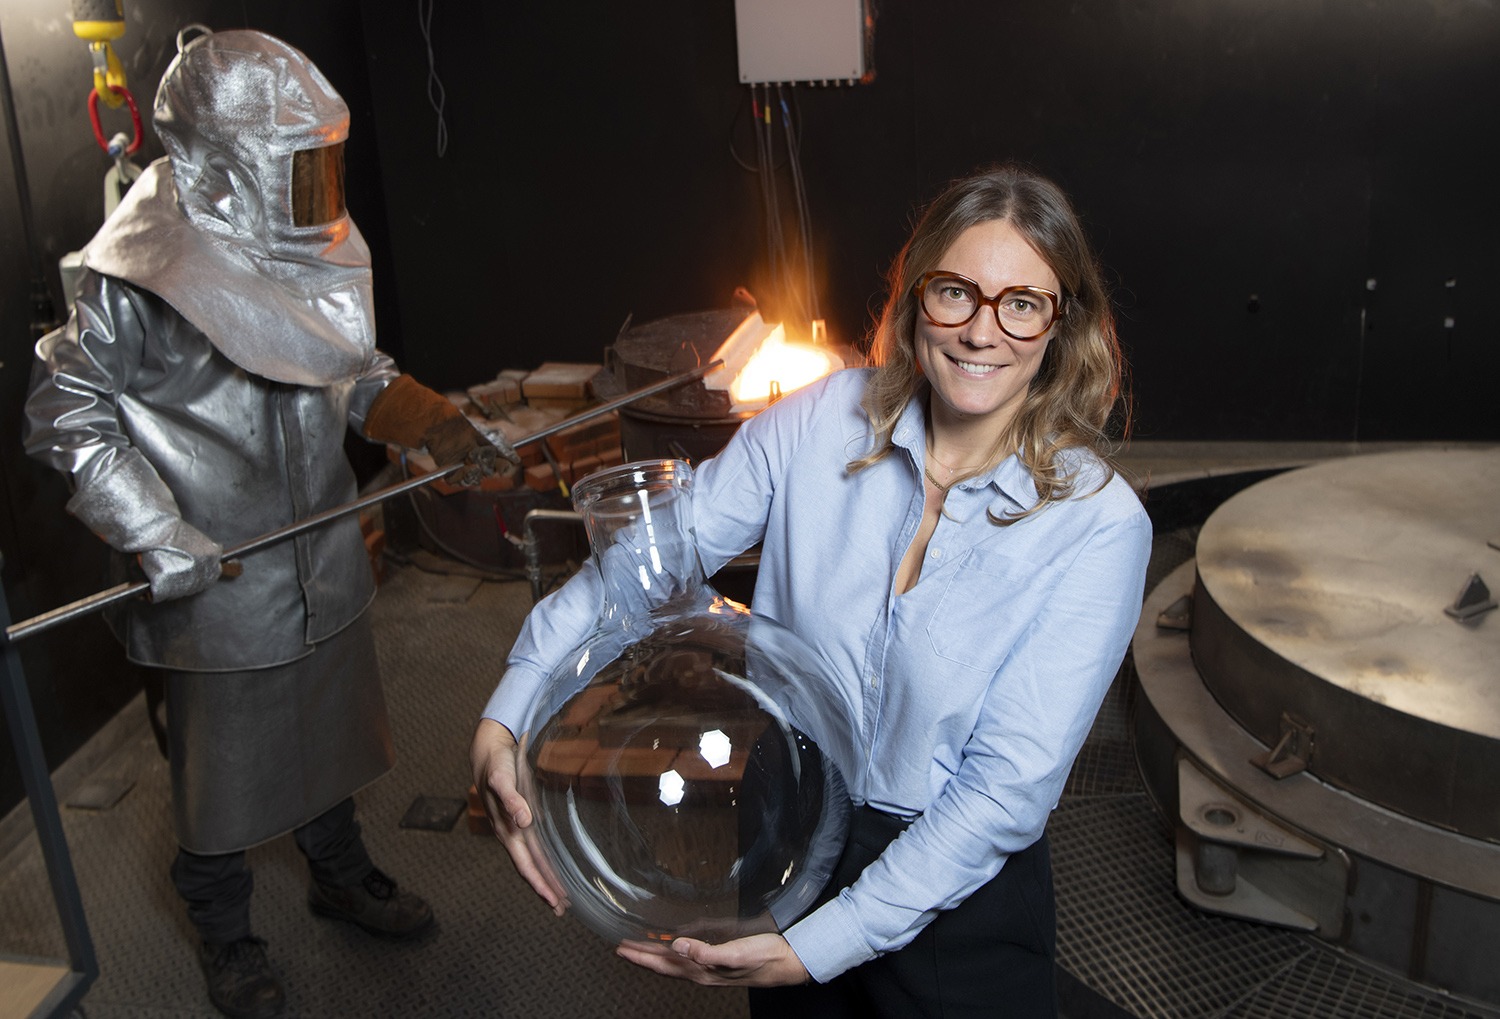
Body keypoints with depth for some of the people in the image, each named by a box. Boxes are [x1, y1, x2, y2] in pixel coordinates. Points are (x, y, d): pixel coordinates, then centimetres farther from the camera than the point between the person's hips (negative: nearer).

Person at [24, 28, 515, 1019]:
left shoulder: (310, 247, -1)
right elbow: (67, 414, -14)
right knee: (222, 758, 12)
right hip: (217, 575, -6)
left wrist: (432, 422, -1)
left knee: (331, 720, 23)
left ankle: (341, 872, 47)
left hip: (321, 553, 6)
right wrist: (157, 535, -22)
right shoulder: (142, 274, -22)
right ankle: (225, 929, 36)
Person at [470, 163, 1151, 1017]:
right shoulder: (823, 421, -12)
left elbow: (1010, 785, -21)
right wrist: (506, 720, -23)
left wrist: (821, 946, -25)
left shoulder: (1099, 525, -20)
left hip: (958, 895, -2)